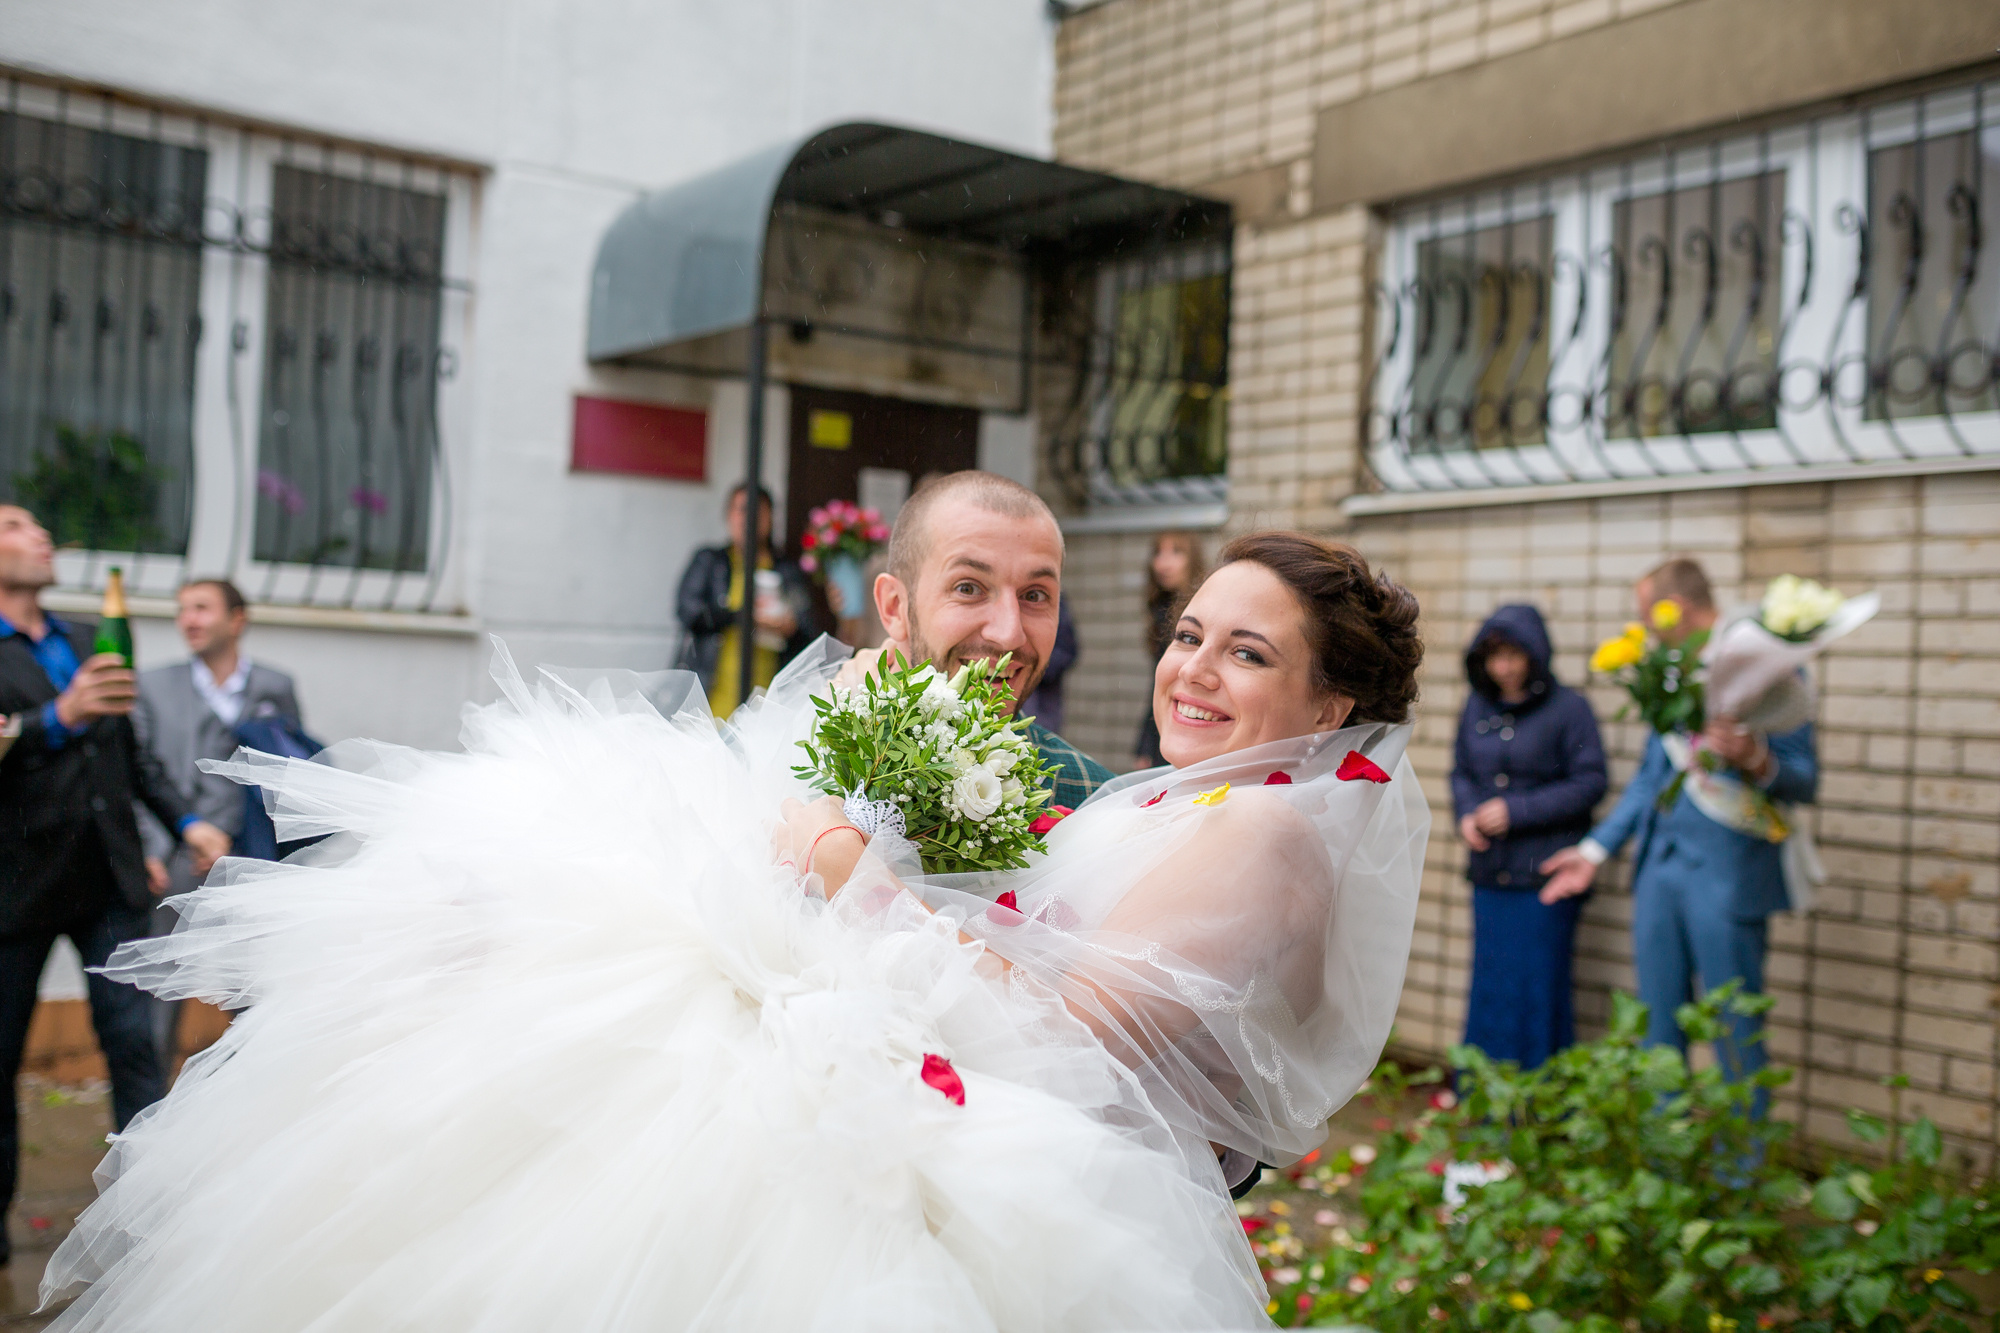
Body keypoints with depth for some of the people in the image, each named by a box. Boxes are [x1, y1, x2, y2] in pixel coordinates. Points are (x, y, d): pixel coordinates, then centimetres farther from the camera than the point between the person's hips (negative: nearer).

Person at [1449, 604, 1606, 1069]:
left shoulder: (1568, 708, -8)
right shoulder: (1478, 705, 7)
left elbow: (1590, 783, -10)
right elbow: (1461, 772, 16)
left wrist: (1517, 812, -16)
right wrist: (1466, 814, -5)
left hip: (1544, 873, -5)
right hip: (1490, 873, 5)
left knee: (1539, 986, 1)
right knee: (1489, 983, 12)